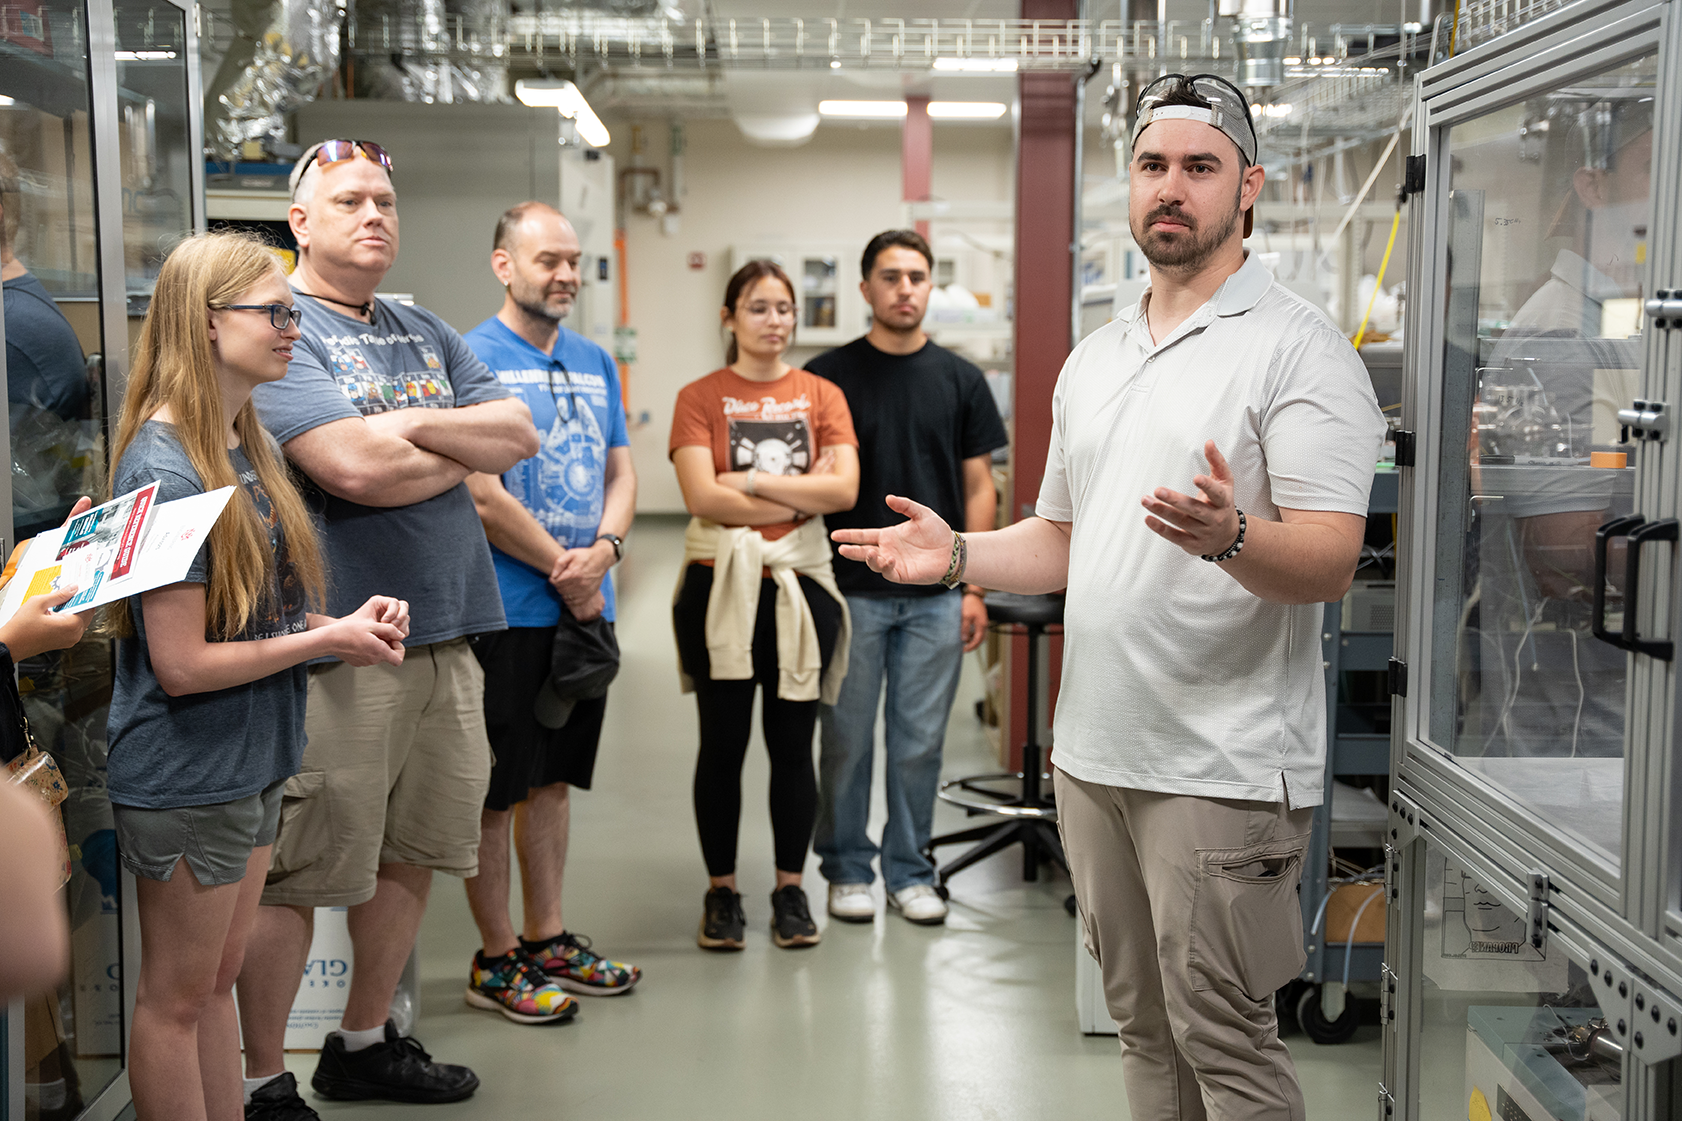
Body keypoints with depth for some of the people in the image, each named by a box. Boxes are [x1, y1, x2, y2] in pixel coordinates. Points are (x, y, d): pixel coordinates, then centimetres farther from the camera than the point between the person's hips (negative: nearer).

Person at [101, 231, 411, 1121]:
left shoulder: (250, 443, 6)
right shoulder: (163, 469, -22)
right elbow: (181, 664, -23)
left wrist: (350, 618, -4)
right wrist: (330, 640, -17)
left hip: (254, 764, 9)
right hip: (186, 774, -9)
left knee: (218, 980, 19)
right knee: (176, 998, 7)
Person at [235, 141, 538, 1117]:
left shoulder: (427, 335, 17)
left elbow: (521, 434, 7)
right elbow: (357, 470, -22)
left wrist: (413, 425, -10)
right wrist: (466, 448, -3)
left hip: (444, 632, 8)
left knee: (413, 853, 17)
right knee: (299, 874, -2)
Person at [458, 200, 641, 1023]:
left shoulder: (594, 362, 13)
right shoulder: (471, 359, -10)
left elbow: (621, 472, 13)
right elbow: (483, 498, -16)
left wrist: (603, 550, -7)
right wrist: (565, 571, -10)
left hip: (584, 607, 7)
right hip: (507, 610, -7)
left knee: (552, 779, 16)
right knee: (496, 792, 2)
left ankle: (547, 938, 27)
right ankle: (496, 960, 12)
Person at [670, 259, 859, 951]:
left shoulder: (821, 395, 7)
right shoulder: (700, 398, 1)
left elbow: (844, 489, -7)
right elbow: (703, 497, -12)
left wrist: (750, 482, -10)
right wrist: (801, 496, -9)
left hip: (800, 583, 1)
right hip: (719, 584, -1)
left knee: (793, 745, 7)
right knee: (722, 745, 7)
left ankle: (790, 889, 21)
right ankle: (721, 892, 19)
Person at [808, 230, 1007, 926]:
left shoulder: (959, 379, 6)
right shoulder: (829, 376, 1)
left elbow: (978, 488, 6)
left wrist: (975, 588, 0)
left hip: (934, 596, 2)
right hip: (851, 592, -1)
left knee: (920, 741, 8)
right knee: (847, 739, 6)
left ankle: (909, 870, 20)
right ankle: (847, 868, 20)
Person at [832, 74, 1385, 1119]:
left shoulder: (1299, 347, -9)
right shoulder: (1093, 359, 16)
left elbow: (1329, 561, -18)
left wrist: (1229, 537, -37)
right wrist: (957, 553, 5)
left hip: (1222, 768, -7)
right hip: (1093, 752, 7)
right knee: (1144, 1026, 18)